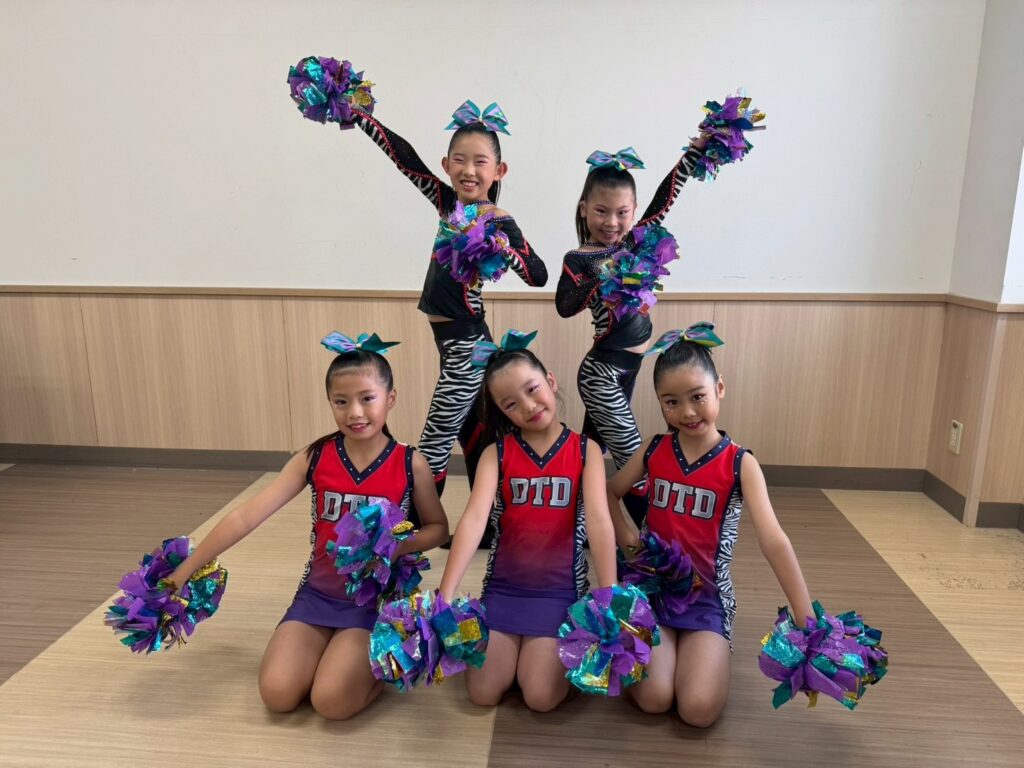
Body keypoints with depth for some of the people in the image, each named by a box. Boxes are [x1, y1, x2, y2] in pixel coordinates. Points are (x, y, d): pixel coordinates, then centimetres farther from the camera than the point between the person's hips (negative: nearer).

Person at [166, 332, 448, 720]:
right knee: (277, 693, -13)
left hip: (377, 597, -3)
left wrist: (401, 545, -20)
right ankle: (332, 649, 15)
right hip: (319, 592, 3)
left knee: (332, 701, -20)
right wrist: (183, 572, -9)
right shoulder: (313, 458, -6)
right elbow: (246, 516, -8)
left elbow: (438, 527, 2)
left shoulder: (410, 464, -11)